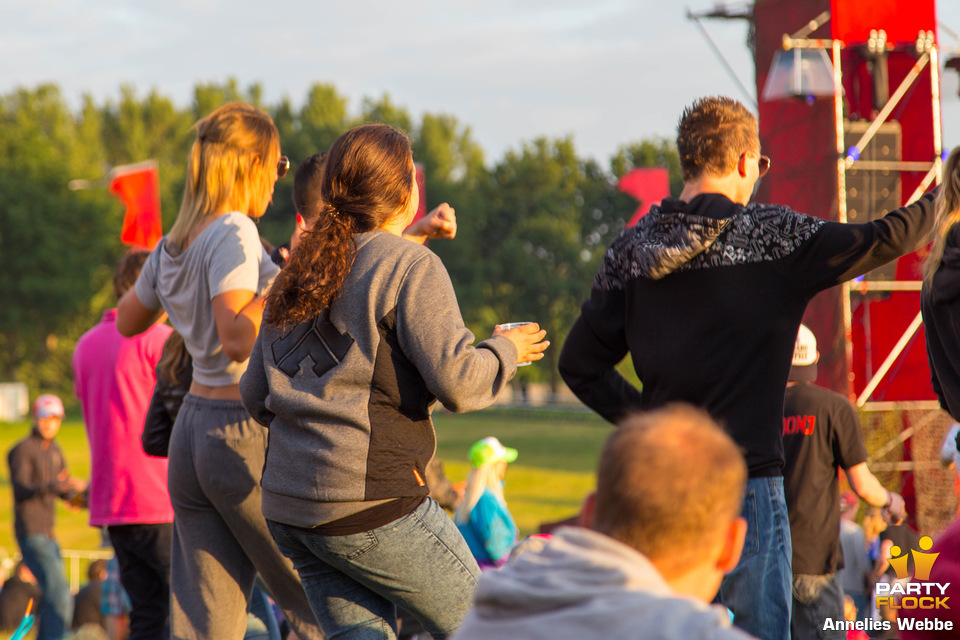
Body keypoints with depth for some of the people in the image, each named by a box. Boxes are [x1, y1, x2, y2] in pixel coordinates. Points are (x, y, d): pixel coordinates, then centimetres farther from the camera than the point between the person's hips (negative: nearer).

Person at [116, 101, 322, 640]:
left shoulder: (173, 246, 11)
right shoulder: (233, 232, -13)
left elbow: (128, 322, 28)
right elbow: (238, 340, -24)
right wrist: (287, 273, -22)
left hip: (192, 428, 8)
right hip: (249, 432, -8)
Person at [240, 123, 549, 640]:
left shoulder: (297, 275, 16)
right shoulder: (411, 267, -8)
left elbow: (255, 395, 18)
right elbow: (456, 381, -15)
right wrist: (505, 349, 4)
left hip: (287, 505, 8)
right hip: (371, 506, -8)